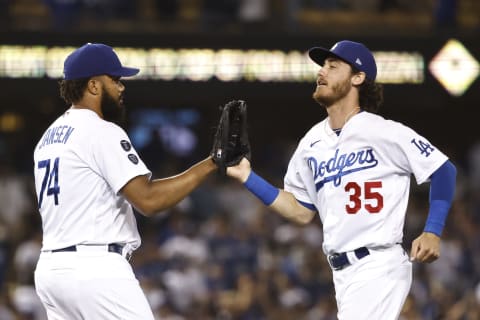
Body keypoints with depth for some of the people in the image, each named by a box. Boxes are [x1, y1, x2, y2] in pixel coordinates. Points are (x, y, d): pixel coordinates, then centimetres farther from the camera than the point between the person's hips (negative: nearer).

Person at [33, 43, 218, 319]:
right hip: (96, 270, -9)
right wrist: (211, 164, -17)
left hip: (51, 267, 9)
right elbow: (148, 200, -19)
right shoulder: (103, 132, -10)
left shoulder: (49, 137, 18)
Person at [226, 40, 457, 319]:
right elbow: (302, 212, 17)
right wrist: (248, 177, 10)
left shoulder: (385, 133, -9)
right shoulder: (312, 142, 12)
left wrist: (432, 232, -14)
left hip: (379, 267, -7)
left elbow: (443, 170, -4)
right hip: (343, 272, 8)